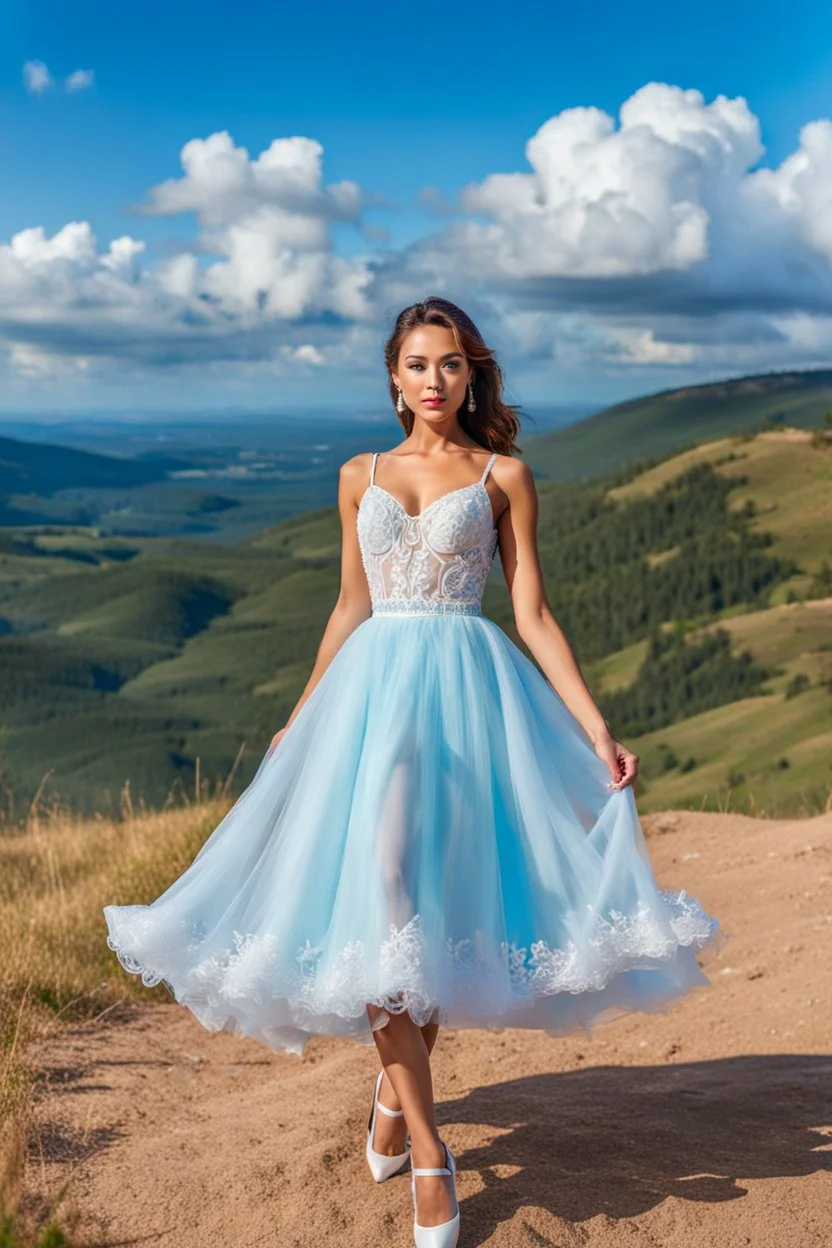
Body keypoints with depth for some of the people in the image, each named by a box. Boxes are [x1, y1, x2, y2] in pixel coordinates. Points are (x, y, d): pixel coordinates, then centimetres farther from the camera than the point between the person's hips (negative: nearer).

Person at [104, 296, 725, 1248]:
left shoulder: (503, 476, 6)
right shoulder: (362, 476, 13)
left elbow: (534, 615, 3)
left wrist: (596, 727, -5)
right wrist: (300, 720, 19)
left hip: (469, 689, -1)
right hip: (373, 688, 2)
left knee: (441, 896, 0)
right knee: (374, 897, -10)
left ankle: (395, 1082, 27)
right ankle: (427, 1148, -3)